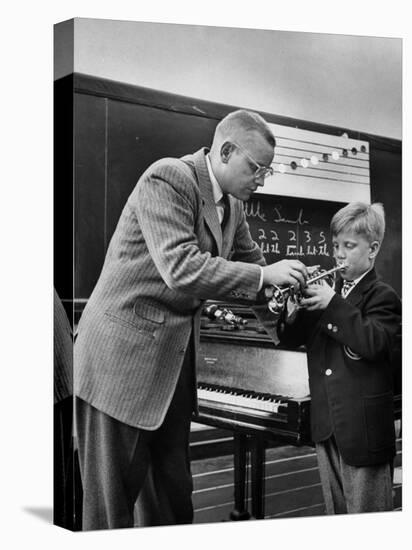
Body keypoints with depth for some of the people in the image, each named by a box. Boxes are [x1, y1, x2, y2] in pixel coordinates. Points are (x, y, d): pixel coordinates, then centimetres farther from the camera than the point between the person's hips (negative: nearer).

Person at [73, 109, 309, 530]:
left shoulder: (232, 205, 8)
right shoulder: (167, 178, -17)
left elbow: (250, 263, 21)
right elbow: (180, 269, -27)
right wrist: (264, 275, -24)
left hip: (177, 355, 8)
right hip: (123, 354, -8)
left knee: (175, 489, 17)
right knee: (113, 495, 3)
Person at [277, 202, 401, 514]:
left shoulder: (382, 296, -7)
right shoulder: (326, 291, 12)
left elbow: (373, 343, -24)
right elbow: (291, 339, 11)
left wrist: (333, 304, -26)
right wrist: (286, 311, -9)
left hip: (363, 428, -6)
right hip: (326, 424, 6)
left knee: (365, 515, 4)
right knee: (336, 512, 18)